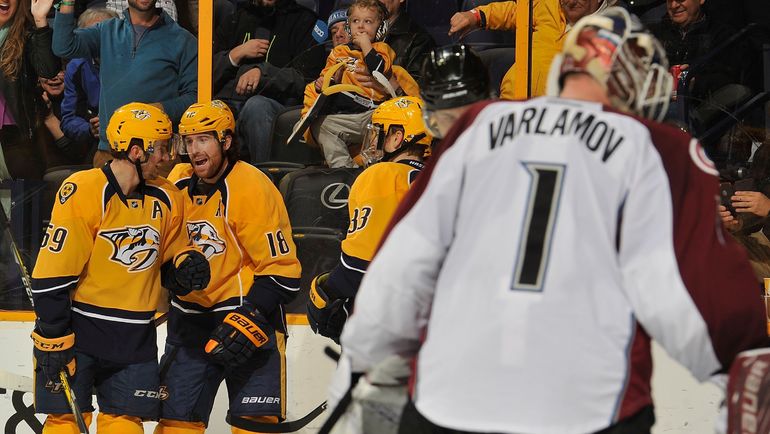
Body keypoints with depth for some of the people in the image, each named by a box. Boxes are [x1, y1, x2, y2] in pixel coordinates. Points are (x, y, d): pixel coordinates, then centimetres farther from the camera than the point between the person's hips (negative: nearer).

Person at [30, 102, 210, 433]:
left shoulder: (167, 198, 5)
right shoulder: (82, 192, -15)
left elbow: (169, 257, 18)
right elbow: (52, 272, -15)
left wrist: (185, 264, -7)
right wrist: (53, 339, -15)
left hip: (134, 340, 5)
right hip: (78, 329, -5)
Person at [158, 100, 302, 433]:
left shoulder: (253, 189, -17)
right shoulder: (177, 182, 2)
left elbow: (281, 270, -17)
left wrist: (251, 319, -24)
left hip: (249, 314, -6)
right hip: (190, 316, 6)